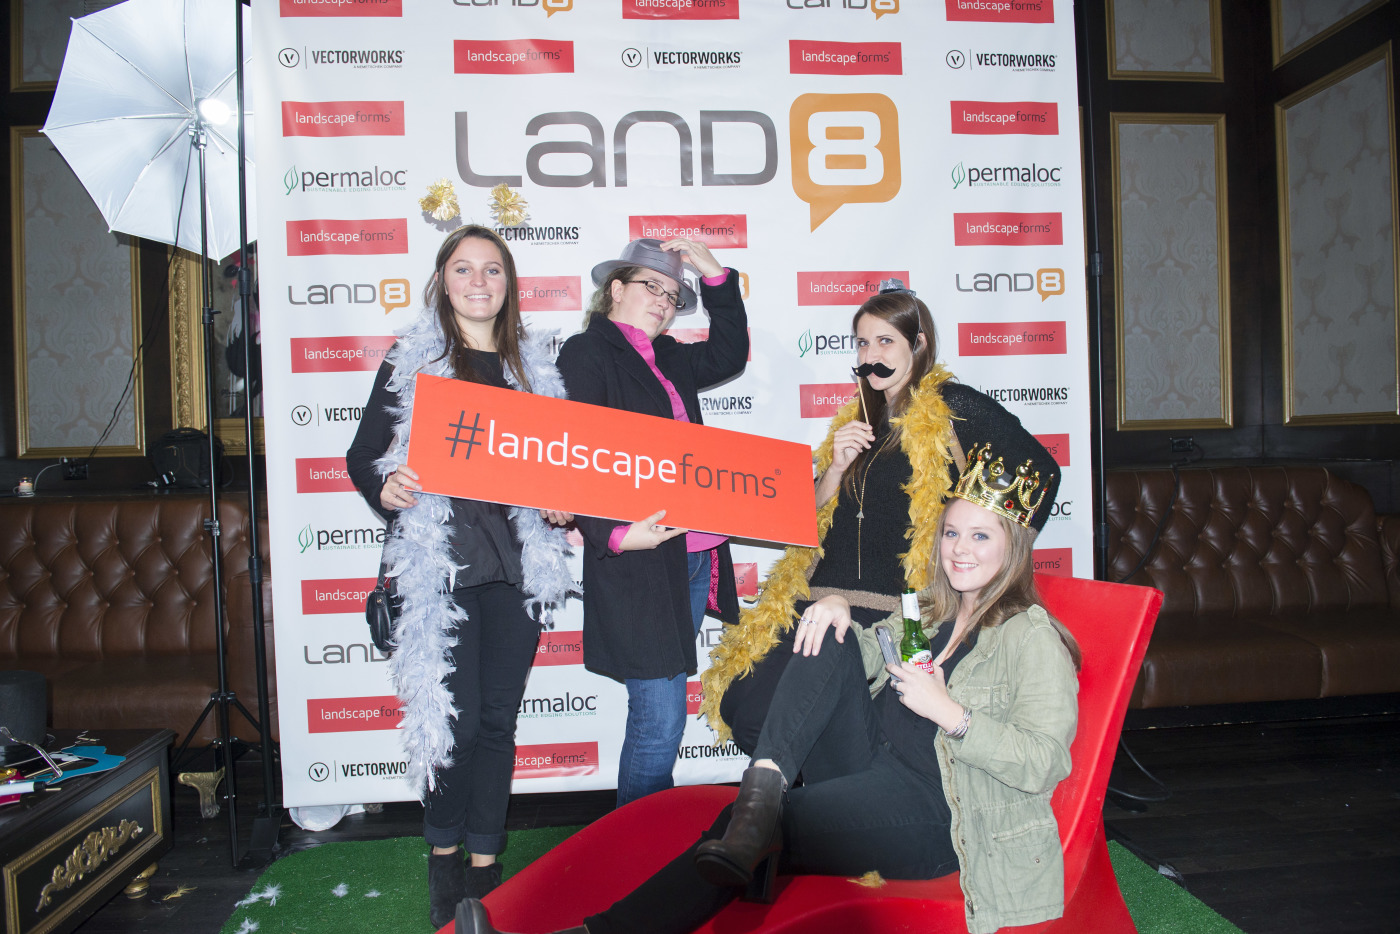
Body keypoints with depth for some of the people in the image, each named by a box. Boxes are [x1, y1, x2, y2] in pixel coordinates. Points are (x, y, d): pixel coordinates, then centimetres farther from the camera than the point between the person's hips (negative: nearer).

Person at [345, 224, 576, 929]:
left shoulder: (532, 365, 14)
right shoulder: (411, 358, 5)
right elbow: (363, 455, 2)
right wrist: (387, 490, -19)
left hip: (516, 561, 3)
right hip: (440, 562, -3)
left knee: (497, 719, 7)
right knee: (457, 718, -5)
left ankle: (485, 864, 22)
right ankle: (443, 852, 22)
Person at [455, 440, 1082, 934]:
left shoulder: (1030, 637, -3)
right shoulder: (928, 613, 18)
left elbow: (1045, 762, -11)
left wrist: (950, 713, -21)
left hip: (931, 812, -6)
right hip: (868, 772, 6)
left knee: (767, 833, -27)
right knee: (831, 639, -14)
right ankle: (763, 786, -26)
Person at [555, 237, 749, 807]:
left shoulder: (666, 359, 19)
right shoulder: (586, 353, -5)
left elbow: (729, 355, 30)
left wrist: (715, 275, 21)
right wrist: (613, 535, -25)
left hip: (694, 556, 8)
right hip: (637, 561, -8)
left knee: (662, 715, 15)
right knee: (660, 721, -6)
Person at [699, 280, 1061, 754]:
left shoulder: (951, 406, -1)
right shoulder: (858, 417, 17)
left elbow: (1041, 470, 1)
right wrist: (837, 467, -1)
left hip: (890, 611, -6)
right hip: (822, 601, 6)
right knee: (737, 705, -9)